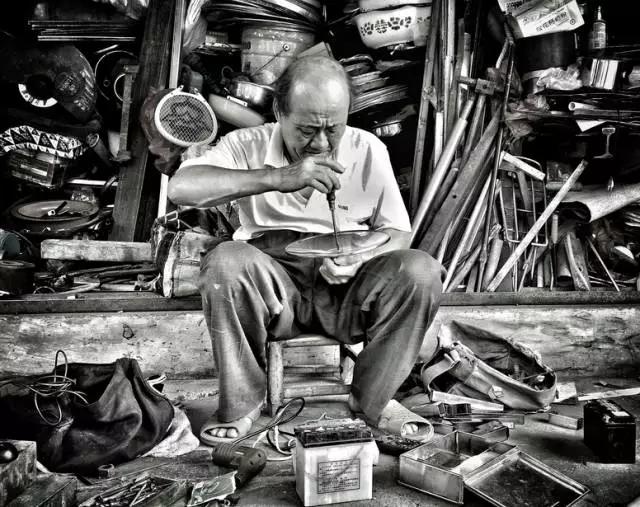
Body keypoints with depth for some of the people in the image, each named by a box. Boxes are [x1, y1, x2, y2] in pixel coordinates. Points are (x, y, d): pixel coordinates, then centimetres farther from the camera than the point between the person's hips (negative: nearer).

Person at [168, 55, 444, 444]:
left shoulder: (368, 150, 3)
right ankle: (244, 403, -10)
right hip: (273, 286, -1)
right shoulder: (249, 145, -2)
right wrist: (276, 178, -31)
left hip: (350, 291, 2)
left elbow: (398, 232, 6)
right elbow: (181, 187, -20)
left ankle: (373, 398, -2)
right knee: (225, 262, -31)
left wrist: (359, 260, -18)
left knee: (421, 270, -24)